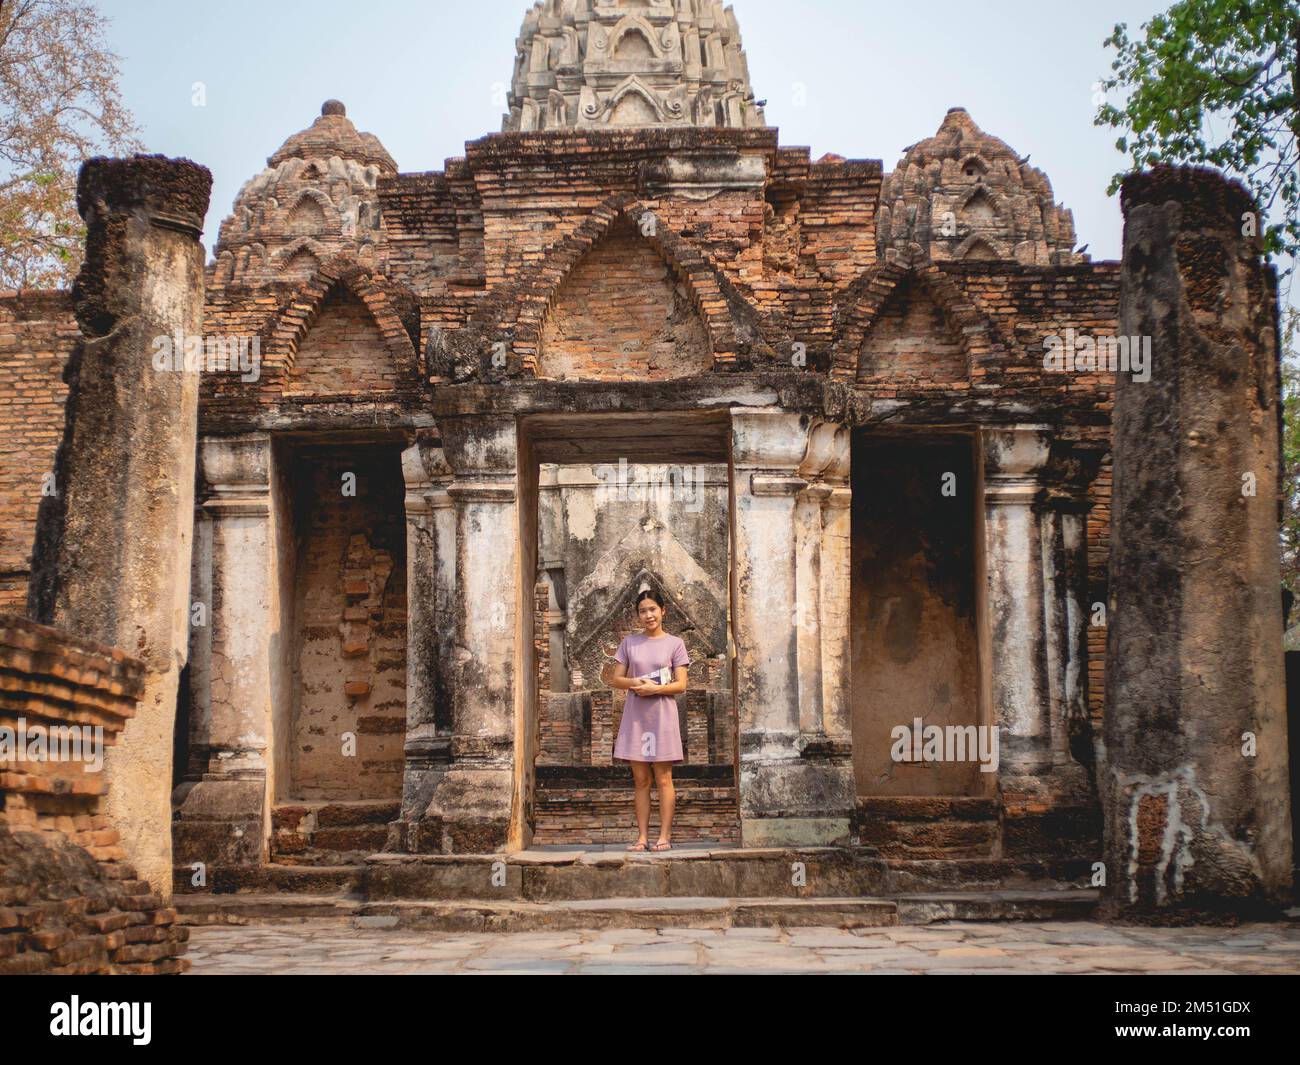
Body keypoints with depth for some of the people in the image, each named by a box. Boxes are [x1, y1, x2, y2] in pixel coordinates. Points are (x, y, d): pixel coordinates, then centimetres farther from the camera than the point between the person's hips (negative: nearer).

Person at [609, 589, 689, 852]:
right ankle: (643, 836, 6)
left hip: (662, 714, -2)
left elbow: (681, 685, -2)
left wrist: (654, 688, -16)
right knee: (640, 780, 3)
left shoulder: (674, 644, 3)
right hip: (635, 715, 2)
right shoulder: (629, 643, 10)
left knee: (663, 779, -2)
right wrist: (636, 683, -12)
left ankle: (664, 836, 0)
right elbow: (616, 679, 8)